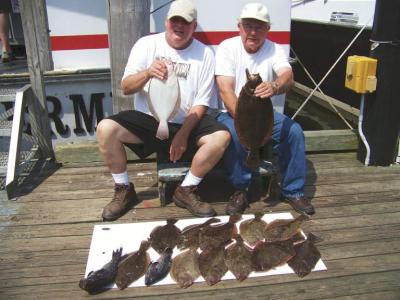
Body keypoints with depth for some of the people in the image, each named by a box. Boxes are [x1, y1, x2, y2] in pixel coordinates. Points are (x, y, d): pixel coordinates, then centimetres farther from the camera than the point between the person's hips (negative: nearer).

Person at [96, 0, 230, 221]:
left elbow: (201, 102, -3)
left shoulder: (205, 54, 1)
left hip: (187, 123, 0)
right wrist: (147, 73, -25)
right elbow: (126, 87, -3)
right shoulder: (146, 44, 2)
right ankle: (124, 191, -1)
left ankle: (186, 191, -5)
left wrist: (183, 134, -16)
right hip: (148, 119, 1)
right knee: (105, 129, -23)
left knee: (222, 136, -26)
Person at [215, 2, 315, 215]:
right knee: (234, 134, -34)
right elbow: (225, 90, -21)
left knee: (295, 131, -20)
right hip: (232, 112, -2)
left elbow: (288, 77, -25)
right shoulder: (227, 48, -11)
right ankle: (240, 190, -13)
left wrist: (275, 86, -51)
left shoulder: (274, 50, -5)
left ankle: (292, 191, -3)